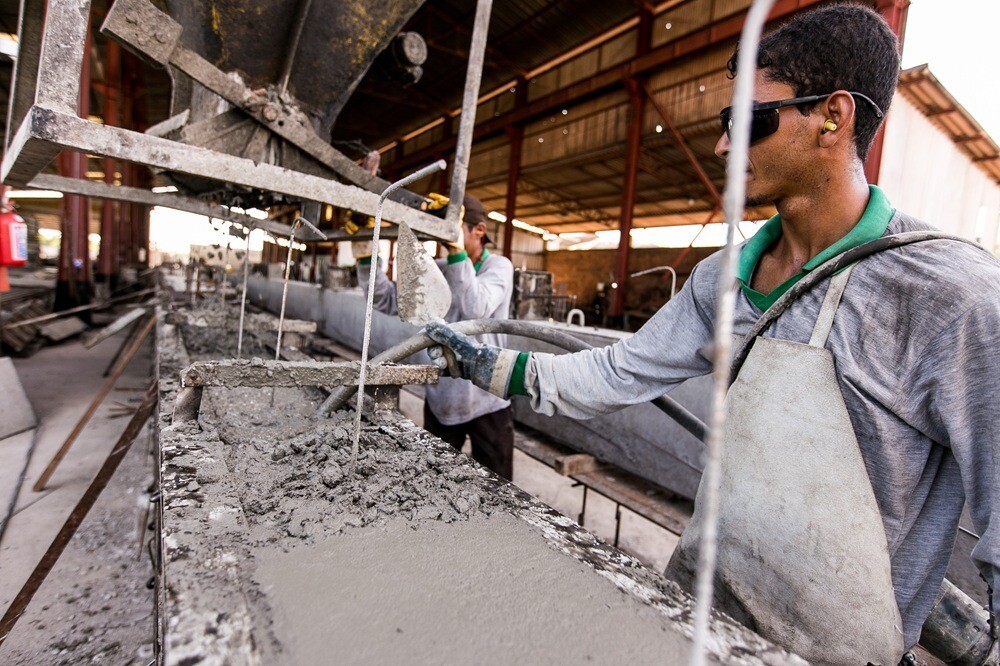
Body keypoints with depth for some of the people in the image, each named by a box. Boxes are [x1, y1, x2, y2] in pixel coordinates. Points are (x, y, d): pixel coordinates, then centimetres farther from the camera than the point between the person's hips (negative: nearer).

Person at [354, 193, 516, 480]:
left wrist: (457, 249, -33)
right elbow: (388, 301, -5)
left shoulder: (499, 266, -8)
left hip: (487, 402, -3)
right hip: (440, 400, 4)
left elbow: (476, 308, -28)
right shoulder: (436, 271, 2)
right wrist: (366, 257, -16)